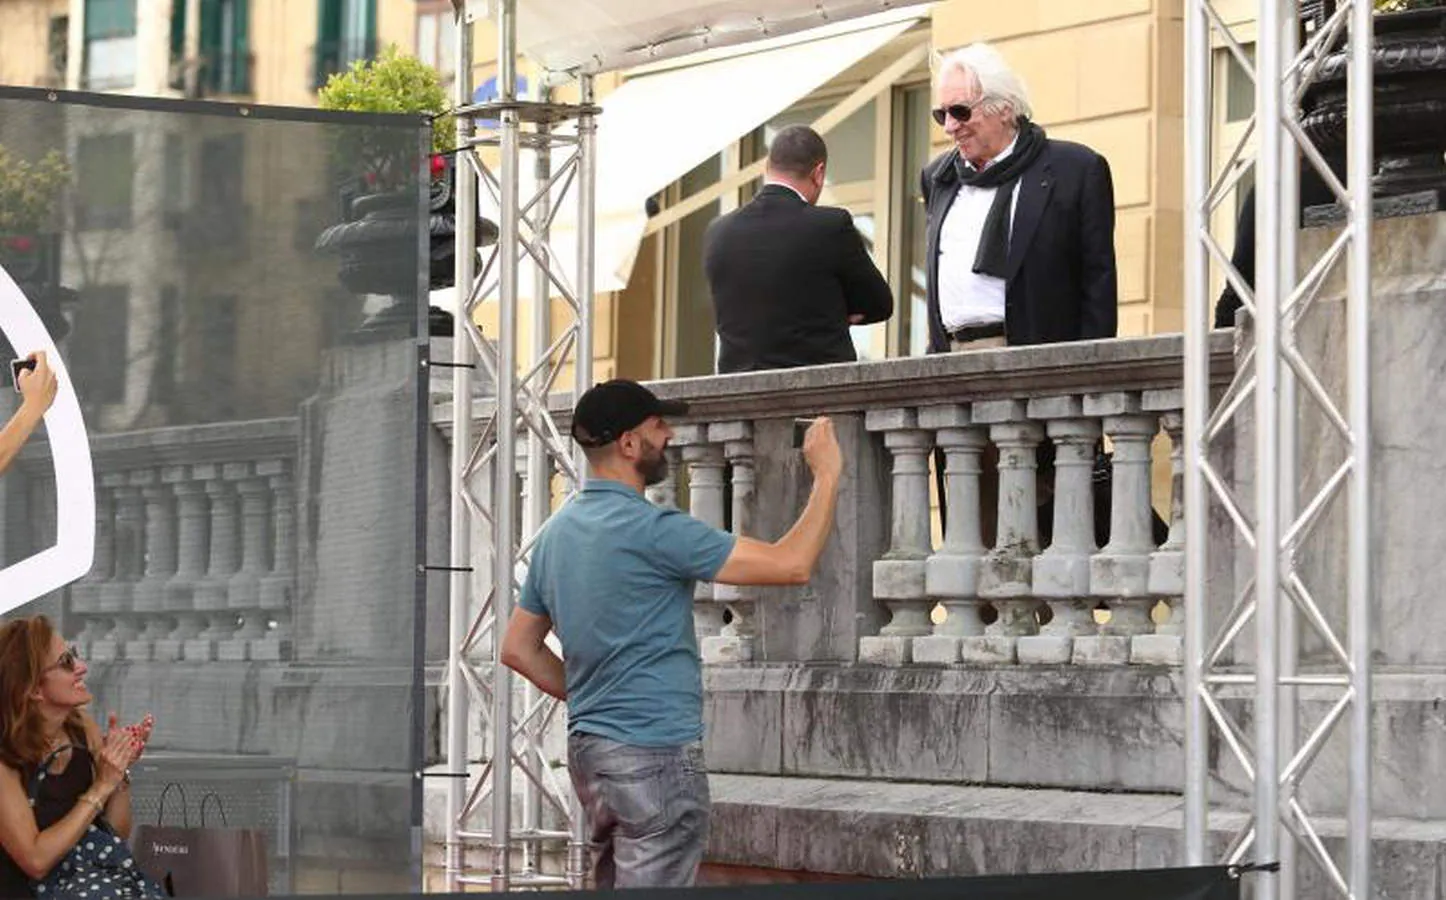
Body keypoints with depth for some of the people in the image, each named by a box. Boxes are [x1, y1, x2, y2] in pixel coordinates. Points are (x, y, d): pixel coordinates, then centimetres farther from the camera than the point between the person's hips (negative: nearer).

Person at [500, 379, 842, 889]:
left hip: (588, 749, 9)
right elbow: (791, 565, -17)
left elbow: (519, 648, 18)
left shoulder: (557, 532, 11)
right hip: (655, 755, -9)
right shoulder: (651, 530, -17)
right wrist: (826, 476, -7)